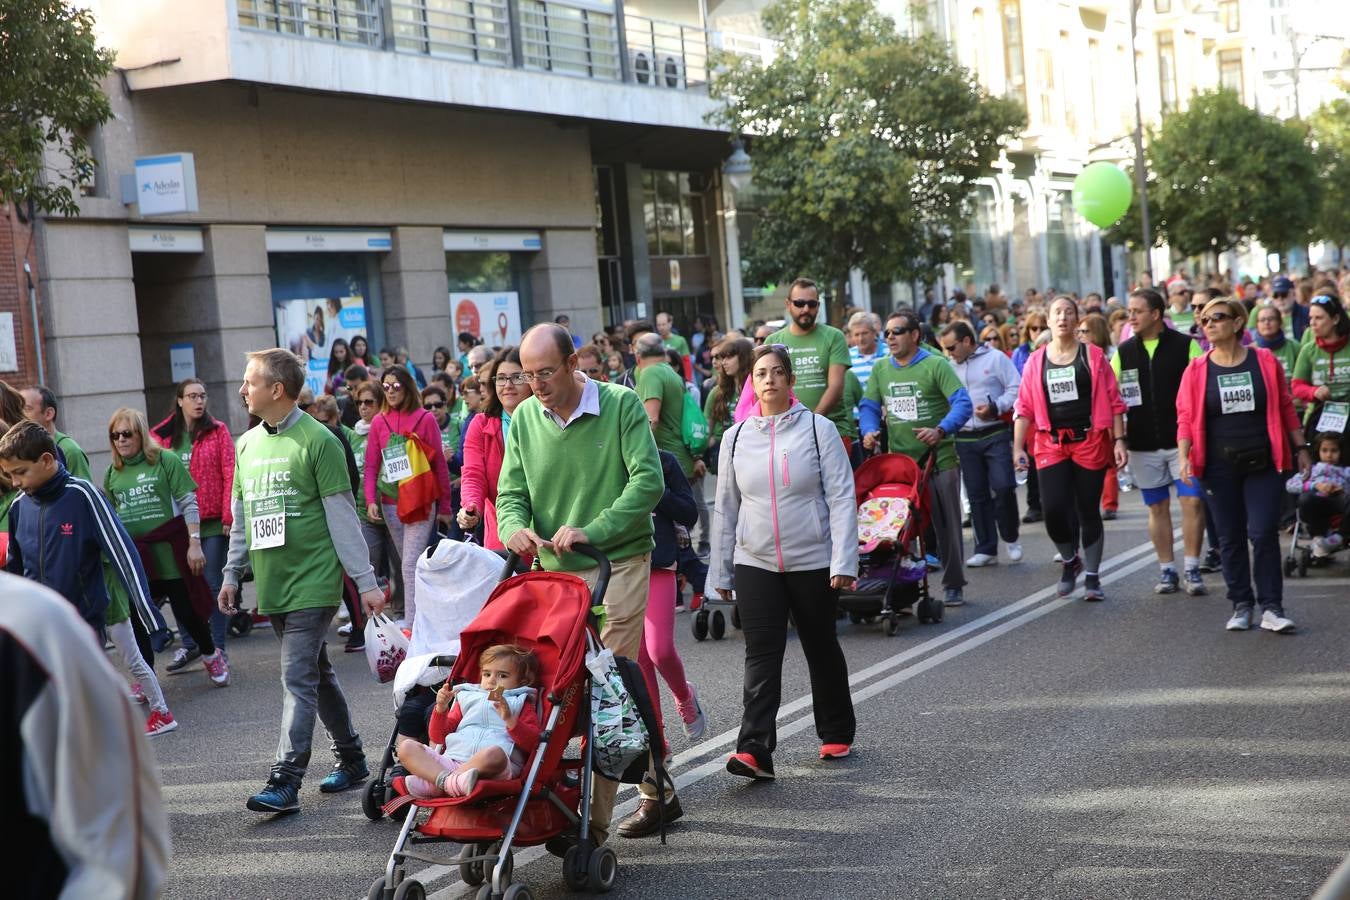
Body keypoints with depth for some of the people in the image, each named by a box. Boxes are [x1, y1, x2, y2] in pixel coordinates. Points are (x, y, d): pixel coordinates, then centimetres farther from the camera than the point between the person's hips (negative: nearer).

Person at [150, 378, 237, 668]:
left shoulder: (217, 431, 1)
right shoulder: (163, 436, 6)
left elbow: (229, 475, -3)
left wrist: (228, 516, -9)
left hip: (212, 522, -2)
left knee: (213, 584, 1)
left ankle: (217, 647, 8)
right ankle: (189, 644, 20)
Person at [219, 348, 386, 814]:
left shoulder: (317, 440, -10)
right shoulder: (247, 444, 10)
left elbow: (343, 516, -10)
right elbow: (241, 515, 19)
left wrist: (366, 581, -11)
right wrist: (232, 574, 17)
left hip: (313, 581, -7)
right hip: (270, 583, 7)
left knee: (299, 678, -10)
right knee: (317, 673, 15)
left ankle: (286, 780, -11)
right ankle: (351, 758, 27)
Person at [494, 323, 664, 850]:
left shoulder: (621, 405, -7)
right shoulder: (524, 418, 6)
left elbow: (648, 481, -15)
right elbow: (511, 492, 5)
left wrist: (591, 531, -24)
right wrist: (515, 527, -18)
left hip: (618, 564, -5)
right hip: (556, 571, 5)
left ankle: (593, 820, -7)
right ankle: (655, 790, 27)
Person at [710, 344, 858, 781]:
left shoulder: (818, 429, -3)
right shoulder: (736, 437, 6)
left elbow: (841, 498, -5)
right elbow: (725, 507, 12)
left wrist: (844, 562, -13)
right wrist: (720, 570, 11)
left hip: (813, 562, -1)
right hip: (754, 564, 1)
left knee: (822, 649, 13)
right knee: (761, 655, -9)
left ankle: (836, 732, 31)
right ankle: (755, 749, -15)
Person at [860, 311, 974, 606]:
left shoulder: (936, 365, -6)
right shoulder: (880, 369, 9)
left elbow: (963, 404, -13)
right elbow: (869, 406, 14)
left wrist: (941, 430, -28)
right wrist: (869, 431, -7)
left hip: (939, 461, -4)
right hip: (898, 462, 4)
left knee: (946, 525, 4)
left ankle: (953, 584, 15)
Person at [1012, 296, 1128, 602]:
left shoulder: (1093, 356, 2)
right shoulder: (1036, 361, 6)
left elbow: (1114, 402, 2)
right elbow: (1024, 407, 7)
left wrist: (1119, 440, -4)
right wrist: (1018, 447, 2)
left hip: (1090, 442, -1)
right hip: (1051, 445, 1)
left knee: (1088, 511, 4)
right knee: (1054, 508, -10)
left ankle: (1092, 577, 16)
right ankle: (1070, 561, 17)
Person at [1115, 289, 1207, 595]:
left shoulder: (1185, 346, -2)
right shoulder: (1124, 352, 7)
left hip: (1183, 440, -3)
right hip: (1143, 444, 3)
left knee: (1192, 501, -6)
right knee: (1157, 507, 8)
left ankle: (1192, 569, 3)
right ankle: (1167, 571, 16)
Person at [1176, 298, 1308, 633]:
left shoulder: (1265, 362, 1)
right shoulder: (1197, 370, 1)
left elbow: (1285, 408, 8)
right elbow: (1186, 417, 0)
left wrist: (1301, 448, 8)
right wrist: (1183, 456, -13)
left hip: (1263, 463, -1)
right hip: (1220, 466, 1)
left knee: (1263, 533, -8)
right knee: (1230, 538, 6)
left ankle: (1271, 608, -2)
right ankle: (1241, 605, 17)